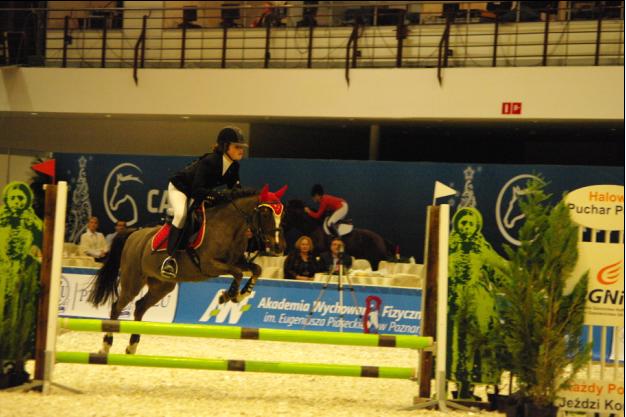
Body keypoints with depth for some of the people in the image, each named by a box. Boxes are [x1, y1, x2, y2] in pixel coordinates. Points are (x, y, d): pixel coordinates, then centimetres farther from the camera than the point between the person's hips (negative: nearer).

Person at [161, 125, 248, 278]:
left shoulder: (234, 166, -14)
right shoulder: (209, 162, -35)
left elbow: (234, 188, -1)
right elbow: (197, 190, -40)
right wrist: (218, 195, -53)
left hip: (197, 193, 9)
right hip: (179, 187, -9)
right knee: (181, 214, -32)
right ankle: (170, 257, -33)